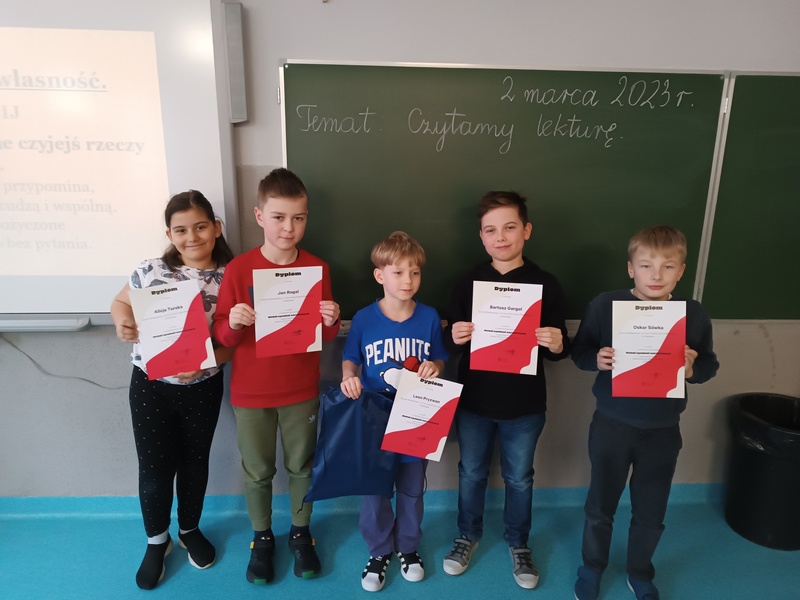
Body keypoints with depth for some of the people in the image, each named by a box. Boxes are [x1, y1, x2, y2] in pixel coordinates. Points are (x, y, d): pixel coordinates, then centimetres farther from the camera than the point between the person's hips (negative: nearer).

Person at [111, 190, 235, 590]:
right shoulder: (151, 270, -11)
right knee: (155, 468, 10)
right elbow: (120, 302, 7)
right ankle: (157, 541, 38)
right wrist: (122, 323, -15)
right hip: (150, 386, 0)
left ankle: (190, 530, 45)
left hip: (203, 388, 0)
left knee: (195, 462, 18)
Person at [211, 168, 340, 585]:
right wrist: (234, 324, -28)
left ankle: (301, 533, 41)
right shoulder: (238, 269, -11)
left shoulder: (317, 269, -6)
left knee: (302, 466, 17)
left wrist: (331, 321, -20)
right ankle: (262, 538, 40)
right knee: (257, 472, 16)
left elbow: (327, 336, 1)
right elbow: (221, 334, -7)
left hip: (302, 391, 1)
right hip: (250, 393, -1)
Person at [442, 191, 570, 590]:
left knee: (519, 478, 19)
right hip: (473, 402, 1)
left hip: (525, 405, 0)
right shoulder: (468, 283, -4)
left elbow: (560, 347, -2)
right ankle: (468, 534, 44)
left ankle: (518, 542, 44)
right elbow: (451, 344, -1)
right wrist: (454, 338, -24)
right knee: (471, 473, 19)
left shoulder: (546, 284, -6)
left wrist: (558, 345, -25)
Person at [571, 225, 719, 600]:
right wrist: (596, 360, -25)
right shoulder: (605, 305, -12)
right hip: (612, 425, -1)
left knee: (651, 512, 19)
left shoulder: (694, 314, -7)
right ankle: (592, 568, 43)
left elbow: (710, 365, 3)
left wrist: (693, 369, -19)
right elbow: (578, 351, -4)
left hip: (663, 431, 2)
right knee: (600, 505, 17)